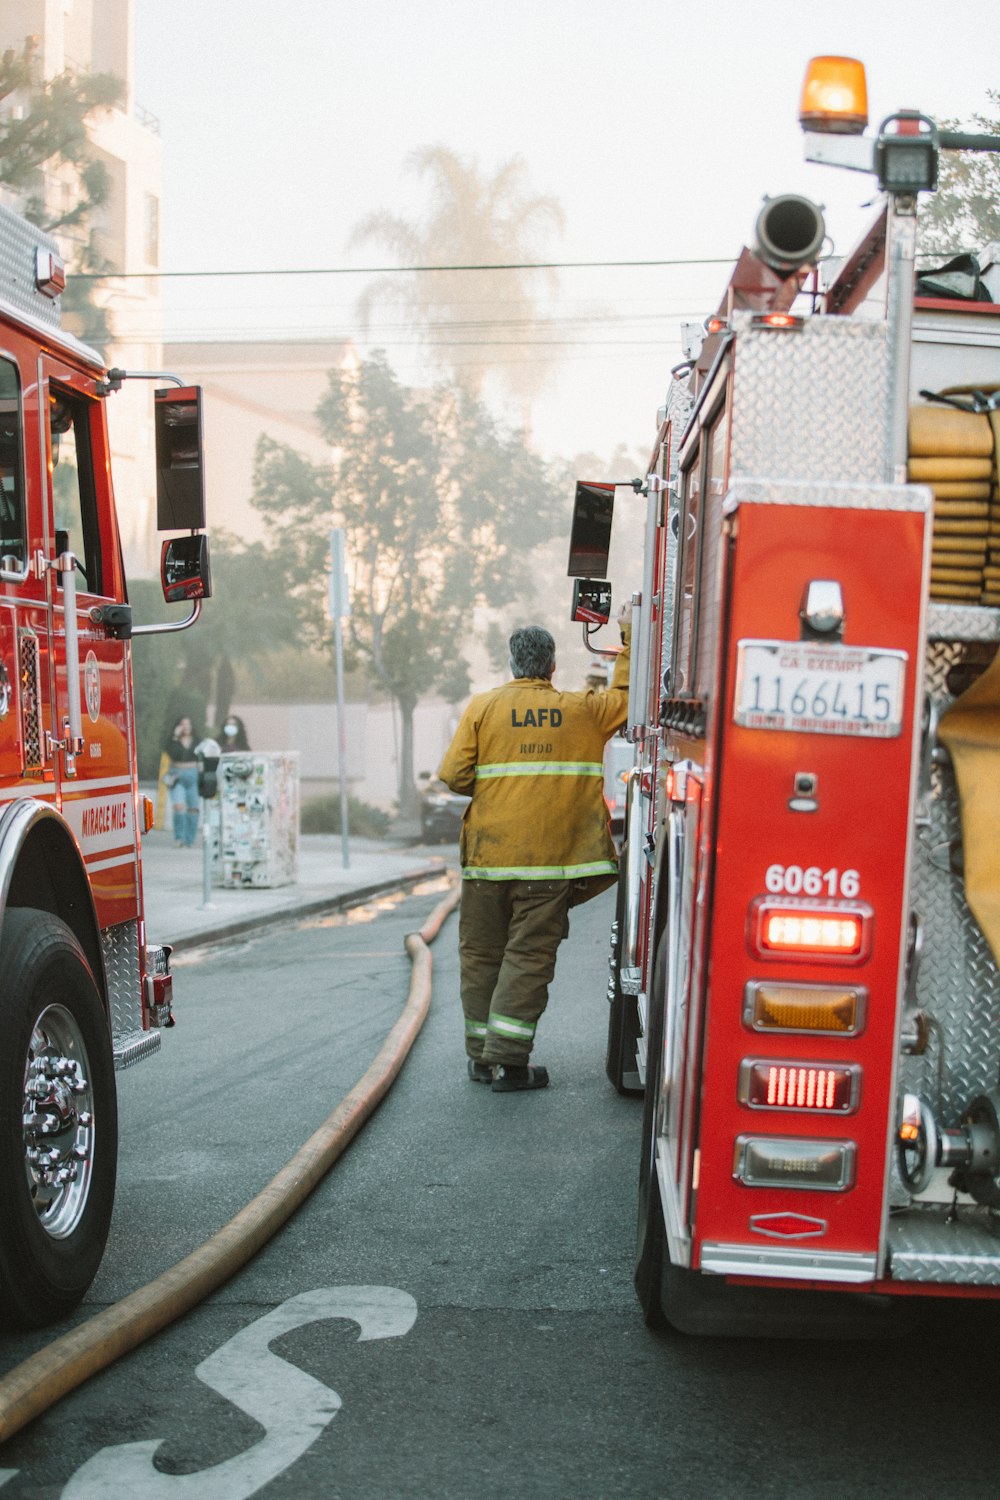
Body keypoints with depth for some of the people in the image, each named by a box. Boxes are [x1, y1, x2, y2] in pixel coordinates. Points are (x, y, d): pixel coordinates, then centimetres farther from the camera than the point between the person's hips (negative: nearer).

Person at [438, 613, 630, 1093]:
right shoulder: (584, 710, 2)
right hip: (550, 859, -1)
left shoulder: (482, 706, 1)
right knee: (529, 956, 1)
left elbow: (454, 774, -4)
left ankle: (481, 1055, 19)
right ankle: (507, 1061, -3)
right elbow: (625, 696, 18)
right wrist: (630, 645, 27)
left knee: (481, 954, 12)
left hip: (488, 855, 1)